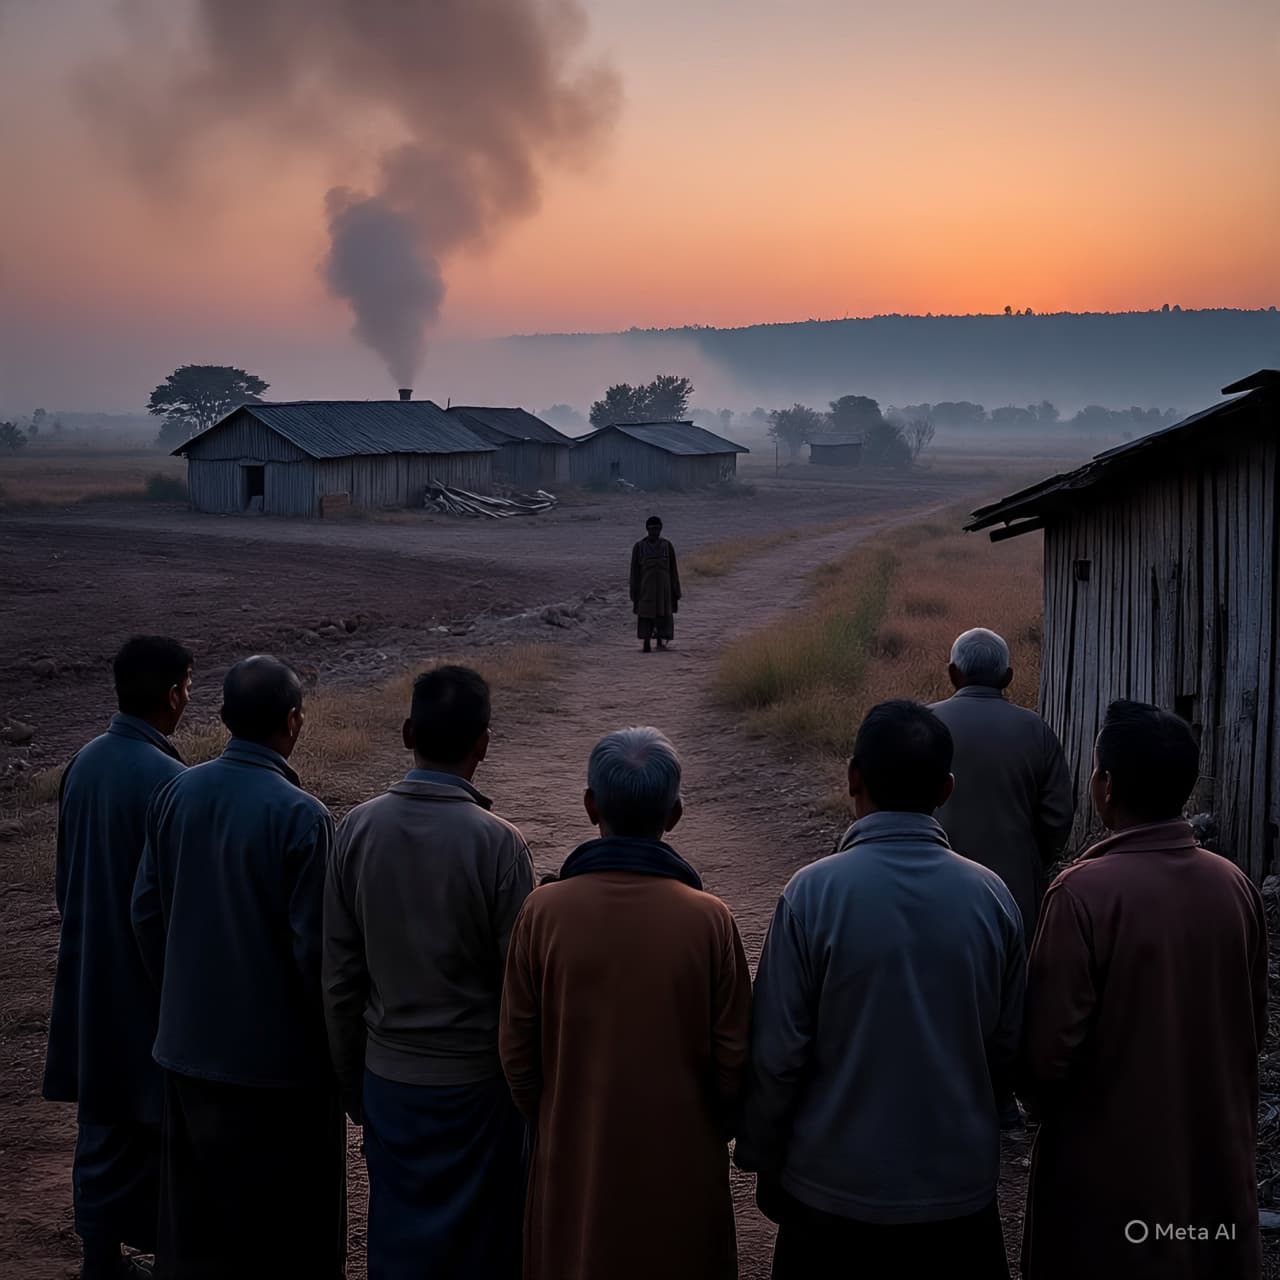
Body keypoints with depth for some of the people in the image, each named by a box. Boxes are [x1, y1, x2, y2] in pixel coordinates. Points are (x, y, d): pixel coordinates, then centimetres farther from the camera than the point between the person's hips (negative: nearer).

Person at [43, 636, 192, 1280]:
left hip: (91, 976, 7)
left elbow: (65, 875, 10)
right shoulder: (166, 779, -22)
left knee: (103, 1122, 16)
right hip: (151, 983, -7)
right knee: (159, 1121, 7)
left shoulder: (83, 763, 2)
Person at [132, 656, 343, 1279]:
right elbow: (313, 946, -18)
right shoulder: (301, 817, -21)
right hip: (277, 1051, -6)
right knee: (286, 1213, 10)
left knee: (196, 1202, 20)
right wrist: (336, 1038, -4)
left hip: (189, 1041, 6)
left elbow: (146, 911, 4)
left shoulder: (177, 794, -3)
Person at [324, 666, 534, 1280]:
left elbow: (340, 975, 0)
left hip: (388, 1074, 3)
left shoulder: (358, 828, -6)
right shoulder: (497, 842, -17)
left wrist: (351, 1076, 12)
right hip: (476, 1076, -3)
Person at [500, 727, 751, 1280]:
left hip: (573, 1162, 1)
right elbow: (733, 1059, -8)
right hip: (681, 1166, -1)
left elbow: (516, 1049, -5)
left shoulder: (545, 910, -13)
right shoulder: (710, 919, -15)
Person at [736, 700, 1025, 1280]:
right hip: (960, 1187, 2)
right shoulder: (990, 895, -7)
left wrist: (762, 1159, 2)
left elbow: (777, 1053, -13)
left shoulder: (813, 892, -16)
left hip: (836, 1192, -2)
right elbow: (1008, 1048, 2)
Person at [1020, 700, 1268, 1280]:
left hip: (1111, 1171, -5)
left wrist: (1050, 1103, 2)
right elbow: (1253, 1028, 8)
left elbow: (1048, 1052, -19)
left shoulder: (1084, 892, -22)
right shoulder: (1236, 887, -4)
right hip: (1215, 1157, 5)